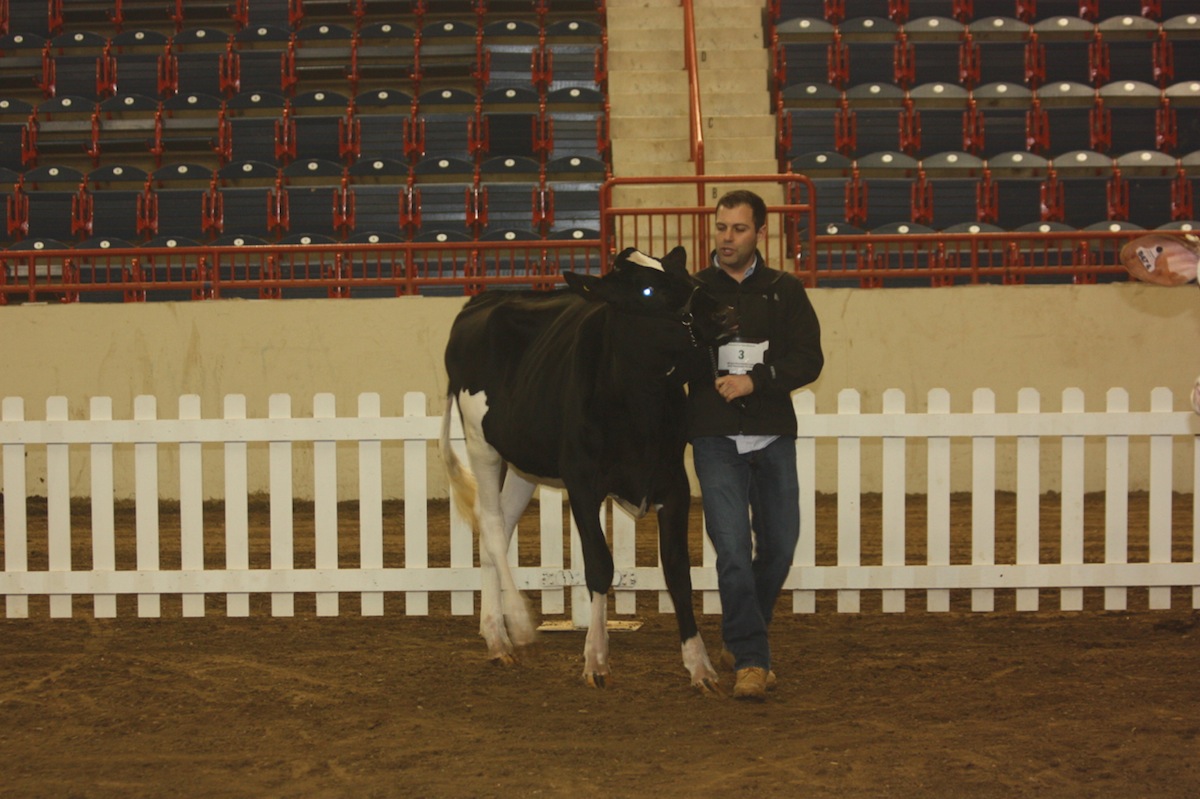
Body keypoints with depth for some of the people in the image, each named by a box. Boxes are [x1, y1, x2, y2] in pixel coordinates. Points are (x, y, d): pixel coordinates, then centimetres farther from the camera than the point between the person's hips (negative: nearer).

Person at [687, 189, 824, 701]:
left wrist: (755, 379, -14)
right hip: (715, 437, -2)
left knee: (778, 547, 7)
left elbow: (809, 359, -1)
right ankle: (749, 659, -9)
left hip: (773, 436, 2)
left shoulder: (785, 292, 8)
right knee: (732, 548, -12)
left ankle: (741, 641, 27)